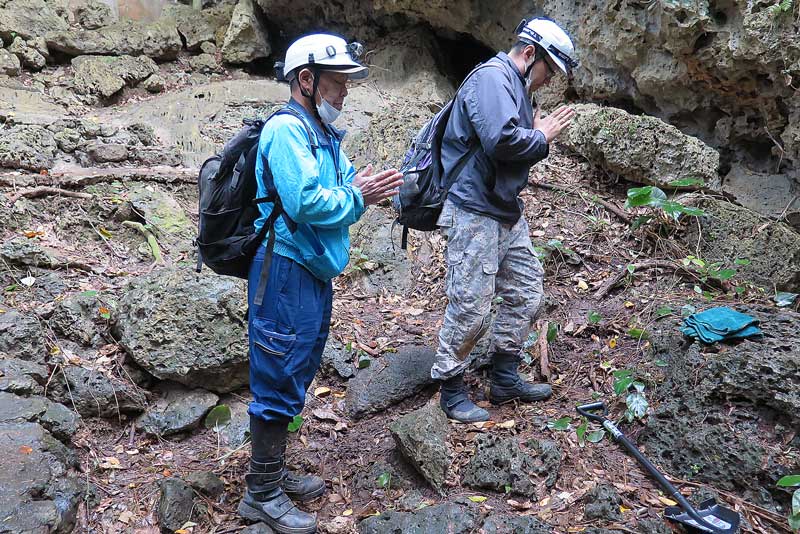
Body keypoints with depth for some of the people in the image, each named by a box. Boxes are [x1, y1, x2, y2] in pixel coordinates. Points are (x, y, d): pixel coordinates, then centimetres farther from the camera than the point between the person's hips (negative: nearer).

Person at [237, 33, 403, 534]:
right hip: (286, 271, -10)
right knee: (280, 381, -1)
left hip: (314, 272, 10)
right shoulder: (288, 130, -16)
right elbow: (305, 202, -26)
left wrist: (367, 188, -3)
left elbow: (343, 187, 17)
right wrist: (356, 198, -13)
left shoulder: (324, 133, 16)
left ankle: (275, 471, 34)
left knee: (297, 376, 18)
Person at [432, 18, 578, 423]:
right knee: (471, 307, -4)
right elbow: (501, 139, -27)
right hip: (474, 211, -11)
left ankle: (505, 379, 26)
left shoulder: (515, 87, 19)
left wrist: (539, 134, 6)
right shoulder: (492, 77, -12)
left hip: (506, 211, 11)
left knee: (525, 292, 14)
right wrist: (541, 138, -11)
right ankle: (451, 391, 12)